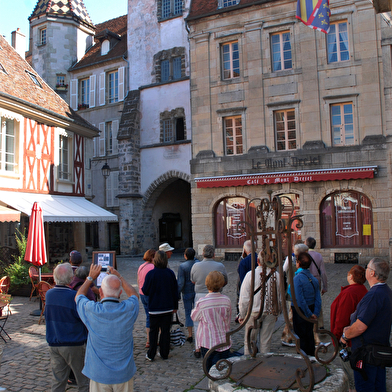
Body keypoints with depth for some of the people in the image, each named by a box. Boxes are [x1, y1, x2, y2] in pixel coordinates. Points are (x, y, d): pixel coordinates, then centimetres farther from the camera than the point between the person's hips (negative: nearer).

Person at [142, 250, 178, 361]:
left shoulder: (150, 274, -15)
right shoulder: (170, 273, -4)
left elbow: (145, 291, -8)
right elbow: (175, 290, 3)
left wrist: (142, 288, 16)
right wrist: (175, 306, 13)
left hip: (154, 308, -2)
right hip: (168, 308, 2)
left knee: (153, 331, 10)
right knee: (166, 331, 11)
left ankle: (151, 355, 16)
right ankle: (164, 354, 18)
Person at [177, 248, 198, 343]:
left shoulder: (182, 266, -14)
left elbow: (180, 282, -15)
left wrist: (177, 295, -8)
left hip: (187, 292, -3)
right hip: (198, 292, 3)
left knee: (188, 313, 7)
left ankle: (190, 335, 10)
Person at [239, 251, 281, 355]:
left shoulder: (251, 274, -12)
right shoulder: (276, 275, -5)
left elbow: (244, 298, -8)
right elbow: (280, 297, 5)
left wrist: (242, 315, 3)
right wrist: (277, 313, 18)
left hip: (254, 312, -2)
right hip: (271, 312, 2)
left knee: (249, 341, 11)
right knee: (266, 342, 11)